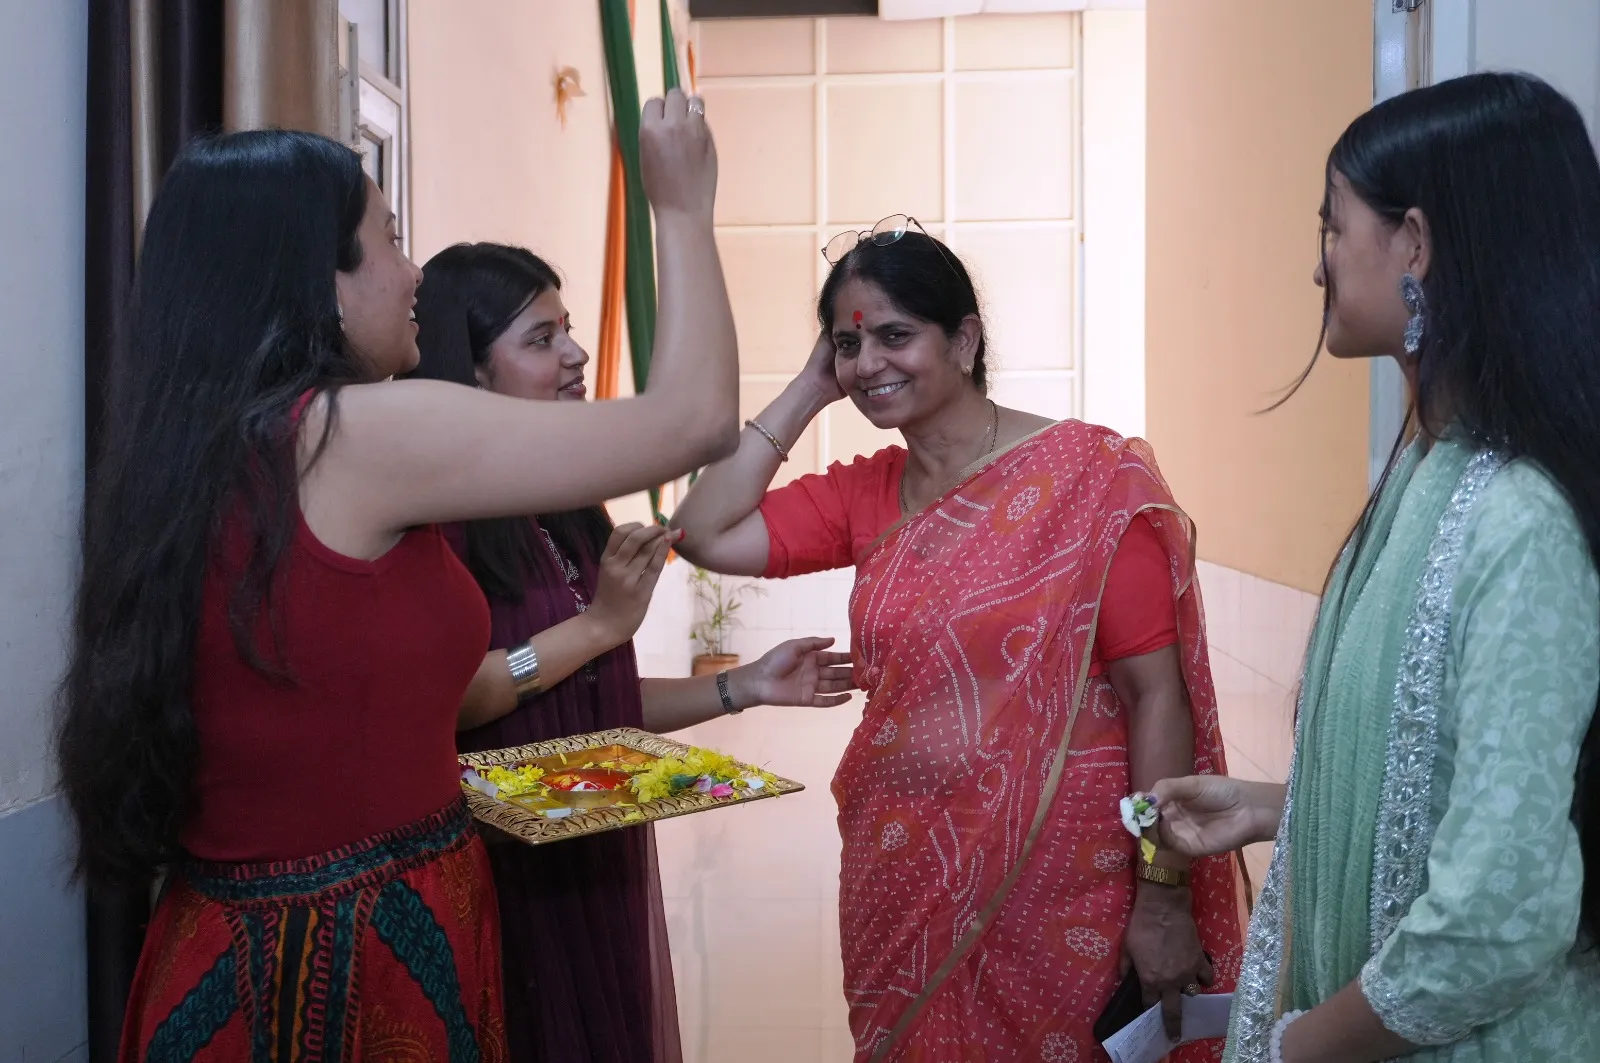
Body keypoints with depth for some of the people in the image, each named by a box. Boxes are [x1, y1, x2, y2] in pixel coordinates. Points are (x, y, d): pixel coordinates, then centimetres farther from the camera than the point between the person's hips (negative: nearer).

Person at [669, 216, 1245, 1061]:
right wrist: (809, 389, -5)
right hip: (902, 877, 5)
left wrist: (1164, 898, -14)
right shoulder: (867, 494, 3)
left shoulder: (1088, 476, -12)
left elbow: (1157, 695, -13)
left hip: (1057, 888, -4)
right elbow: (709, 535, -7)